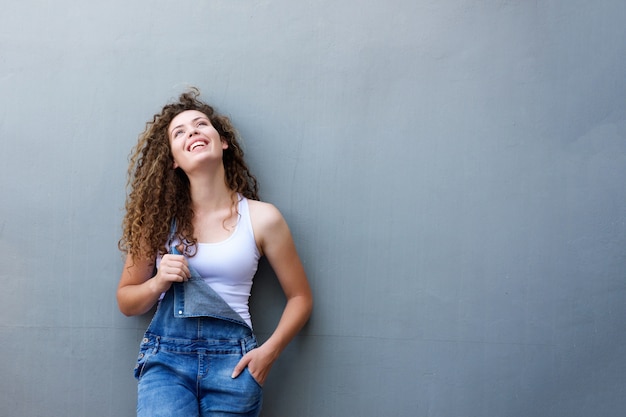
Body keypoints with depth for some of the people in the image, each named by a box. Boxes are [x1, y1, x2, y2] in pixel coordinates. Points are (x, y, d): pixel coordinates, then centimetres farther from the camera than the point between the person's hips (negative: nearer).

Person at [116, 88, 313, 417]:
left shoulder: (262, 218, 0)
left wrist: (268, 352, -6)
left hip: (232, 360, 0)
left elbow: (300, 297, 7)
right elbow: (126, 301, 12)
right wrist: (158, 283, -8)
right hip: (166, 356, 0)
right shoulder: (159, 218, 4)